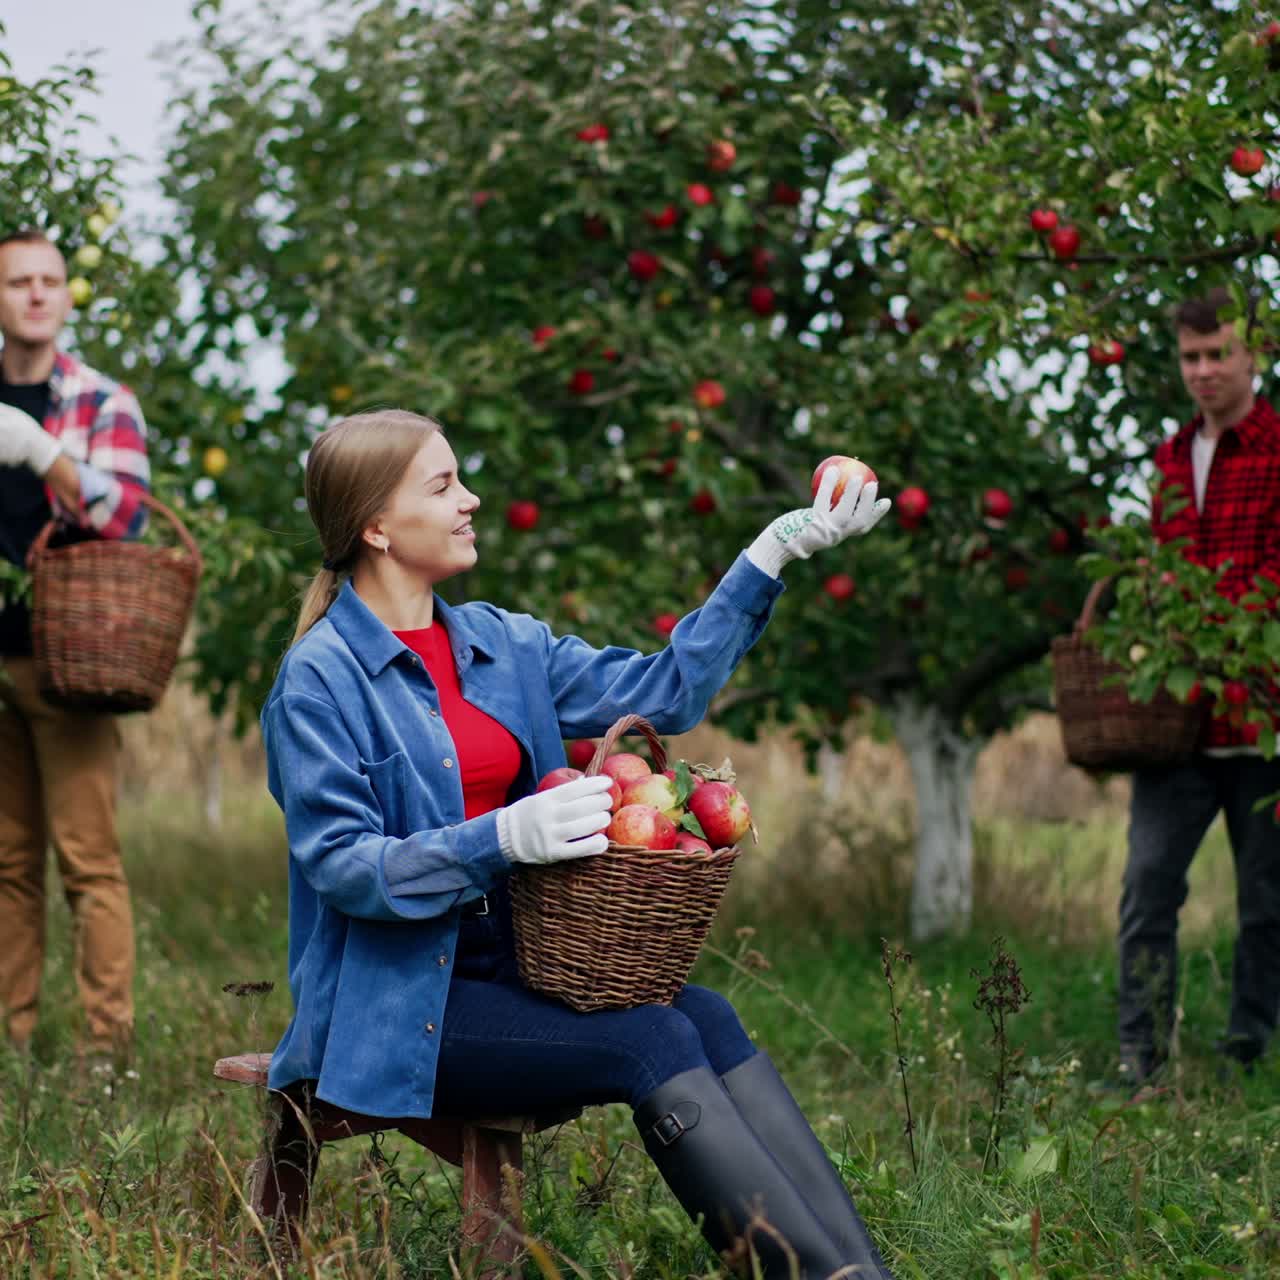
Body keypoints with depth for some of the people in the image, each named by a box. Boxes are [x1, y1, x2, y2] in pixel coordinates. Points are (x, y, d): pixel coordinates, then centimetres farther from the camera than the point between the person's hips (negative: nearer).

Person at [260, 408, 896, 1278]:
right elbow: (342, 868, -15)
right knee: (654, 1042, -25)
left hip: (509, 972, 6)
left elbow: (665, 690, 13)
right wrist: (503, 839, -28)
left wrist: (777, 553, 8)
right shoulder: (320, 679, -9)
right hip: (394, 1005, -6)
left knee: (707, 1019, -20)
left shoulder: (503, 645, 12)